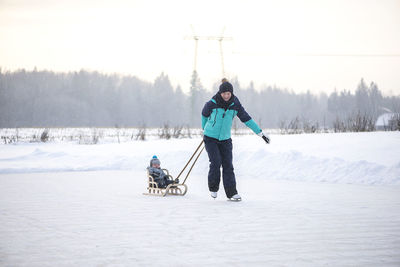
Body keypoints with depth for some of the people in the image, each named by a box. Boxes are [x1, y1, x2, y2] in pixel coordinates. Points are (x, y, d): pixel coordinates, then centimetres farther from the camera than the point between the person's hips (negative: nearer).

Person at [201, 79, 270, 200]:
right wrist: (204, 128, 23)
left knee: (228, 165, -3)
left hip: (225, 139, 3)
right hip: (211, 138, -3)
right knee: (216, 162, -14)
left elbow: (246, 119, 1)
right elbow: (204, 114, 7)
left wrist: (260, 132, 0)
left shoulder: (235, 105, -6)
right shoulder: (212, 104, -13)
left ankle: (231, 192, 0)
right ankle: (213, 188, 6)